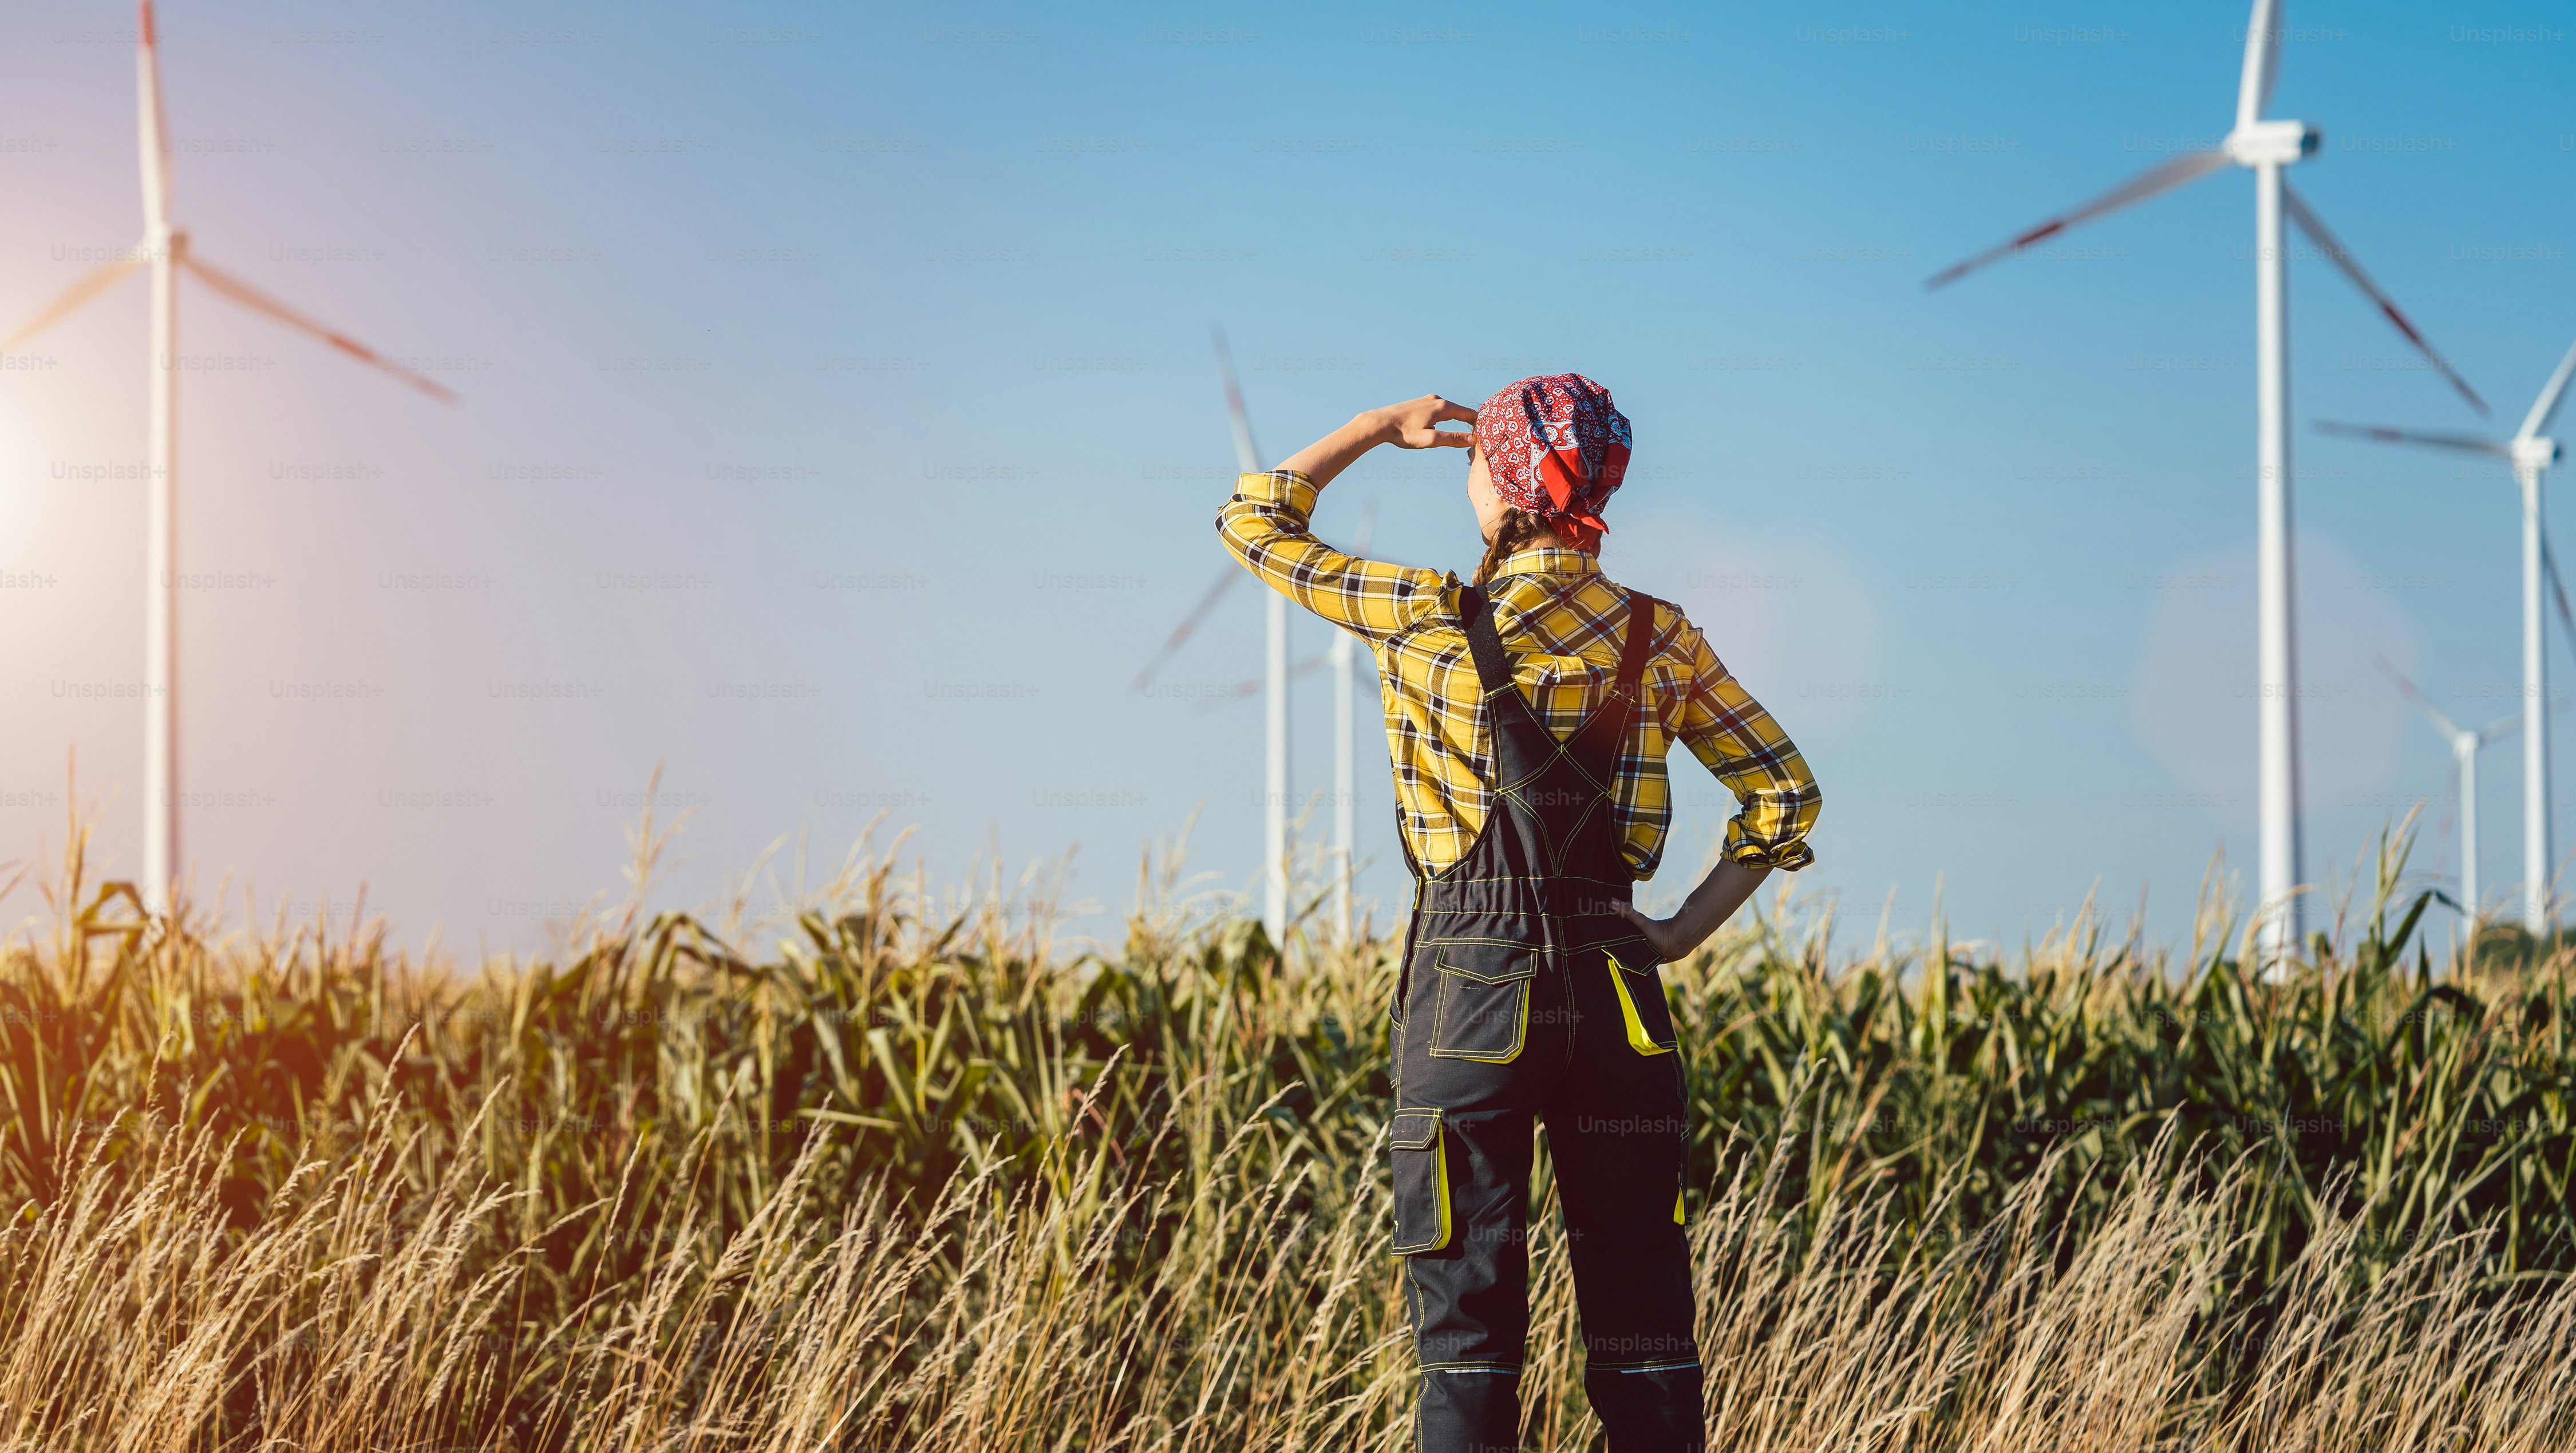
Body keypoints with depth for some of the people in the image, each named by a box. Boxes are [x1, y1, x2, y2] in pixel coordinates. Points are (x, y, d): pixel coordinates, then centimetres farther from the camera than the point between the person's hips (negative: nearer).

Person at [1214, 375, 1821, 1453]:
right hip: (1615, 981, 3)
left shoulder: (1430, 622, -5)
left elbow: (1253, 521, 8)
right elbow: (1786, 795, 5)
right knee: (1642, 1319, 8)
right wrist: (1682, 932, 8)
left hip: (1472, 971, -3)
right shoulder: (1662, 640, 4)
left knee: (1467, 1320, 1)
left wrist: (1381, 427, 16)